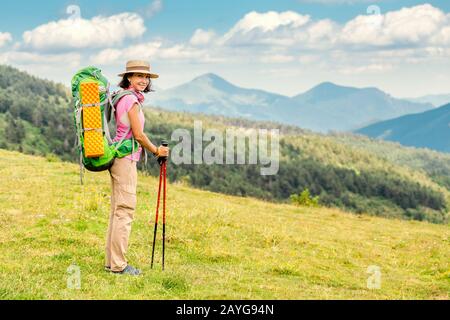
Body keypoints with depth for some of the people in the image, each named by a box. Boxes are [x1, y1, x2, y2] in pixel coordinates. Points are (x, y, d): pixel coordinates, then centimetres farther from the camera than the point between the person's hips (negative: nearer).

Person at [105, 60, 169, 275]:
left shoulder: (121, 97, 15)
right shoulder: (132, 99, -14)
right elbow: (138, 135, -14)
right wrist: (156, 151, -1)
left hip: (117, 157, 10)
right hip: (126, 158, -10)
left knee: (117, 210, 13)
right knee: (125, 210, -7)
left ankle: (112, 260, 18)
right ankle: (118, 264, -4)